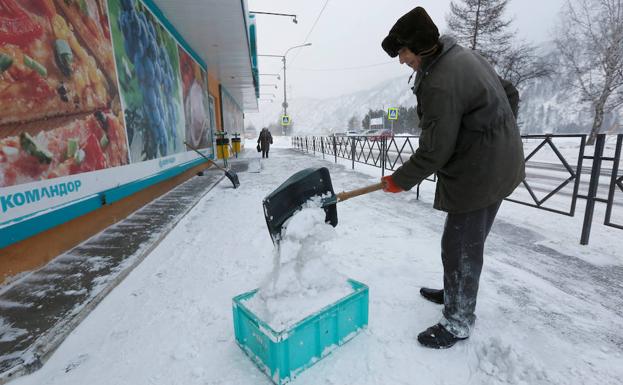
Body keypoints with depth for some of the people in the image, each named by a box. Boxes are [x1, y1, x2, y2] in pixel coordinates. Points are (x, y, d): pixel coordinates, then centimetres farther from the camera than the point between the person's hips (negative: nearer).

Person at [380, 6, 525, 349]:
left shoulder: (440, 85, -24)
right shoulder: (464, 56, 8)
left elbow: (434, 152, -22)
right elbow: (509, 94, 17)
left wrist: (399, 181, -9)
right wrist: (501, 136, 24)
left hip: (478, 176, -10)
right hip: (499, 164, 10)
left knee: (460, 248, 1)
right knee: (466, 242, 21)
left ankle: (458, 324, 19)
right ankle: (454, 293, 41)